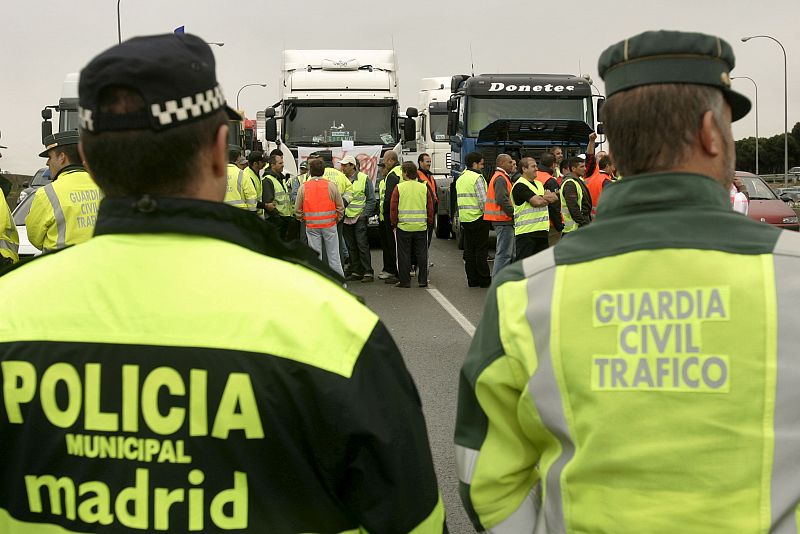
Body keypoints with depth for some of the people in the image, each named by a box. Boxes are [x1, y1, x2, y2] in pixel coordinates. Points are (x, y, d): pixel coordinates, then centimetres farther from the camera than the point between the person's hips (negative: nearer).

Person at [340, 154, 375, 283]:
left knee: (362, 245, -7)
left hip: (360, 218, -5)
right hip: (346, 218, 5)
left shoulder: (364, 178, -3)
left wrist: (364, 214, -7)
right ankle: (356, 272, 15)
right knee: (351, 247, 8)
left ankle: (368, 272, -3)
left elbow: (371, 200, -1)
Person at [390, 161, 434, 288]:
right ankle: (423, 280, 12)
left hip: (403, 227, -3)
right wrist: (429, 222, 16)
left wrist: (394, 224, 5)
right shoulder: (424, 188, 3)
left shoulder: (399, 187, -5)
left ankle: (405, 281, 6)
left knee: (404, 255, 4)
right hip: (421, 227, 3)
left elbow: (393, 208, -4)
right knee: (421, 254, 9)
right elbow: (430, 208, 6)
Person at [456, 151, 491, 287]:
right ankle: (484, 280, 1)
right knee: (481, 251, -2)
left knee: (469, 251, 9)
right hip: (478, 219, -8)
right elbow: (483, 200, -17)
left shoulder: (460, 179, 15)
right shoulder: (477, 177, -11)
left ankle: (472, 280, 12)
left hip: (465, 219, 8)